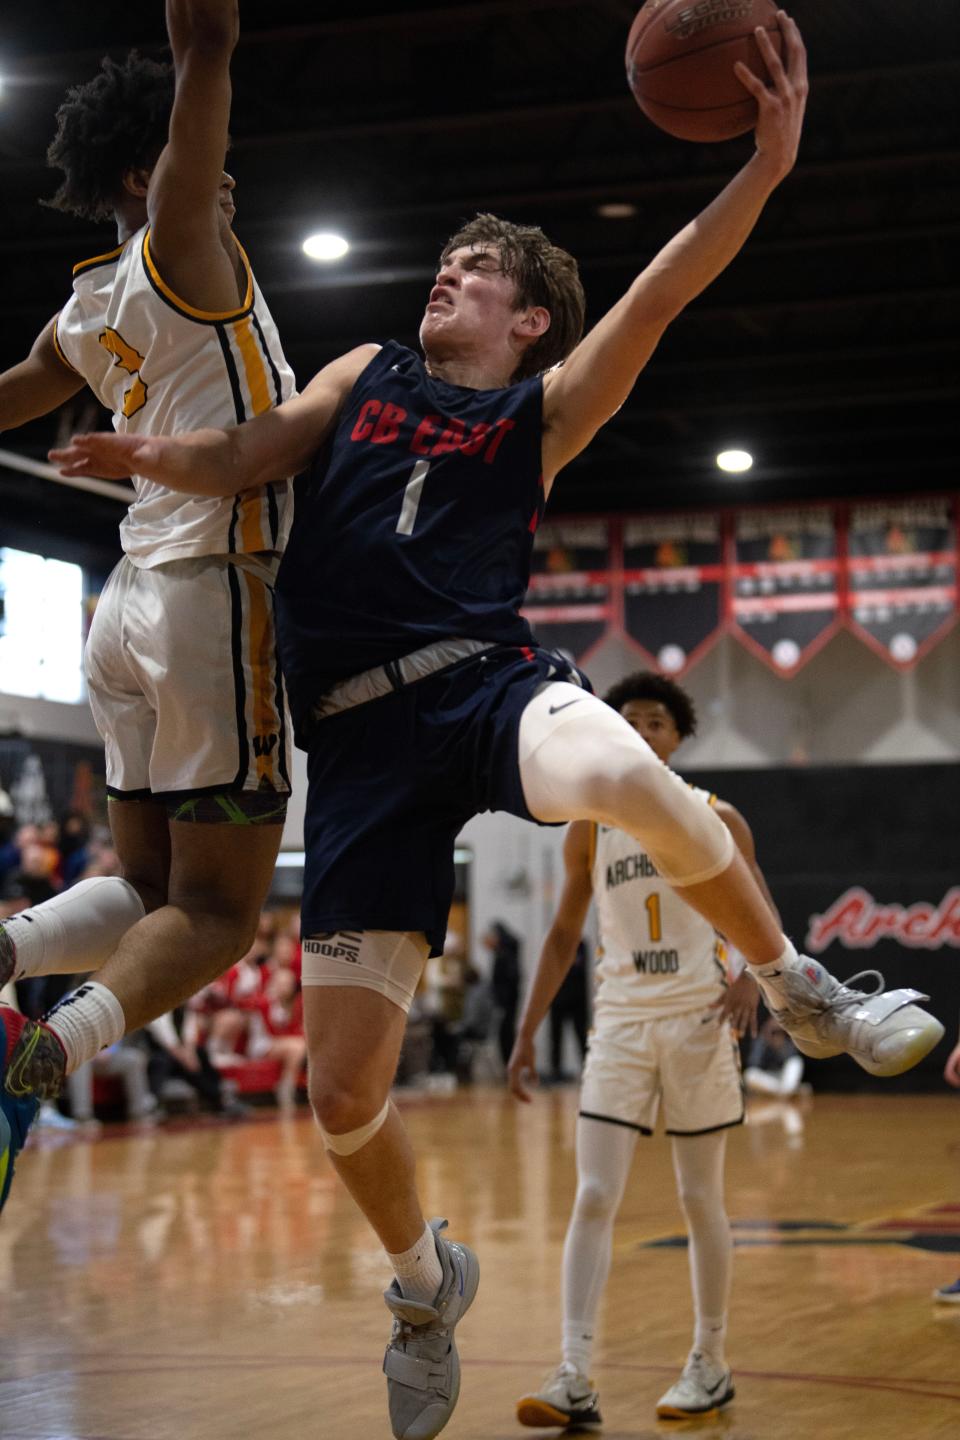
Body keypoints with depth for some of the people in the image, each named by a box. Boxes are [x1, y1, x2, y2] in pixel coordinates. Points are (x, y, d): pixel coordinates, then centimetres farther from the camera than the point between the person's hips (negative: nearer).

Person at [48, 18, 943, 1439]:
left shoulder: (547, 409, 12)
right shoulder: (367, 374, 20)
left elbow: (662, 292, -1)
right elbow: (254, 454, 7)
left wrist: (769, 162, -15)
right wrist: (154, 455, -15)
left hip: (486, 677, -3)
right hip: (362, 737, 3)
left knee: (621, 778, -42)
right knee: (344, 1096, -1)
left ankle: (801, 987, -14)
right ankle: (426, 1283, 31)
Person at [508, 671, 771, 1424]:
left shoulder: (717, 819, 0)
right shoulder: (589, 829, 6)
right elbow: (564, 935, 13)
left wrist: (751, 979, -18)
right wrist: (527, 1033, 9)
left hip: (699, 1021, -2)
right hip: (620, 1022, 2)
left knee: (701, 1199, 6)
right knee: (594, 1199, -8)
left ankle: (711, 1364, 20)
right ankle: (575, 1381, -12)